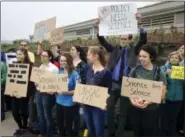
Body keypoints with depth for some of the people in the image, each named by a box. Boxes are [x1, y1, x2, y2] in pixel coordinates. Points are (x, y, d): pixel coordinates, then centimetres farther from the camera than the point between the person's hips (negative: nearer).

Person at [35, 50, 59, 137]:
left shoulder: (54, 68, -10)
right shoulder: (40, 67, 10)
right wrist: (36, 82, 3)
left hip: (47, 94, -7)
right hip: (38, 92, 7)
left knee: (47, 116, 7)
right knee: (40, 115, 17)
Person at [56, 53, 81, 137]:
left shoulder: (74, 74, -14)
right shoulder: (60, 72, 4)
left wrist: (66, 92, -26)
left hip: (69, 104, -6)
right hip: (59, 102, 6)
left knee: (68, 126, 7)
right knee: (59, 125, 19)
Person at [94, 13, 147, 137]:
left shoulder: (134, 50, 1)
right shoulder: (115, 49, 6)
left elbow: (143, 40, -14)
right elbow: (103, 42, -2)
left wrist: (139, 24, -27)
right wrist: (99, 29, -18)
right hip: (114, 84, 2)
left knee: (124, 111, 9)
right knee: (109, 108, 6)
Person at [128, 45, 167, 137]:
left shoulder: (159, 73, -8)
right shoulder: (135, 70, -1)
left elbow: (162, 95, -6)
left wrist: (148, 102, -20)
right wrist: (133, 100, -16)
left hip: (152, 110, -2)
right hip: (135, 109, 3)